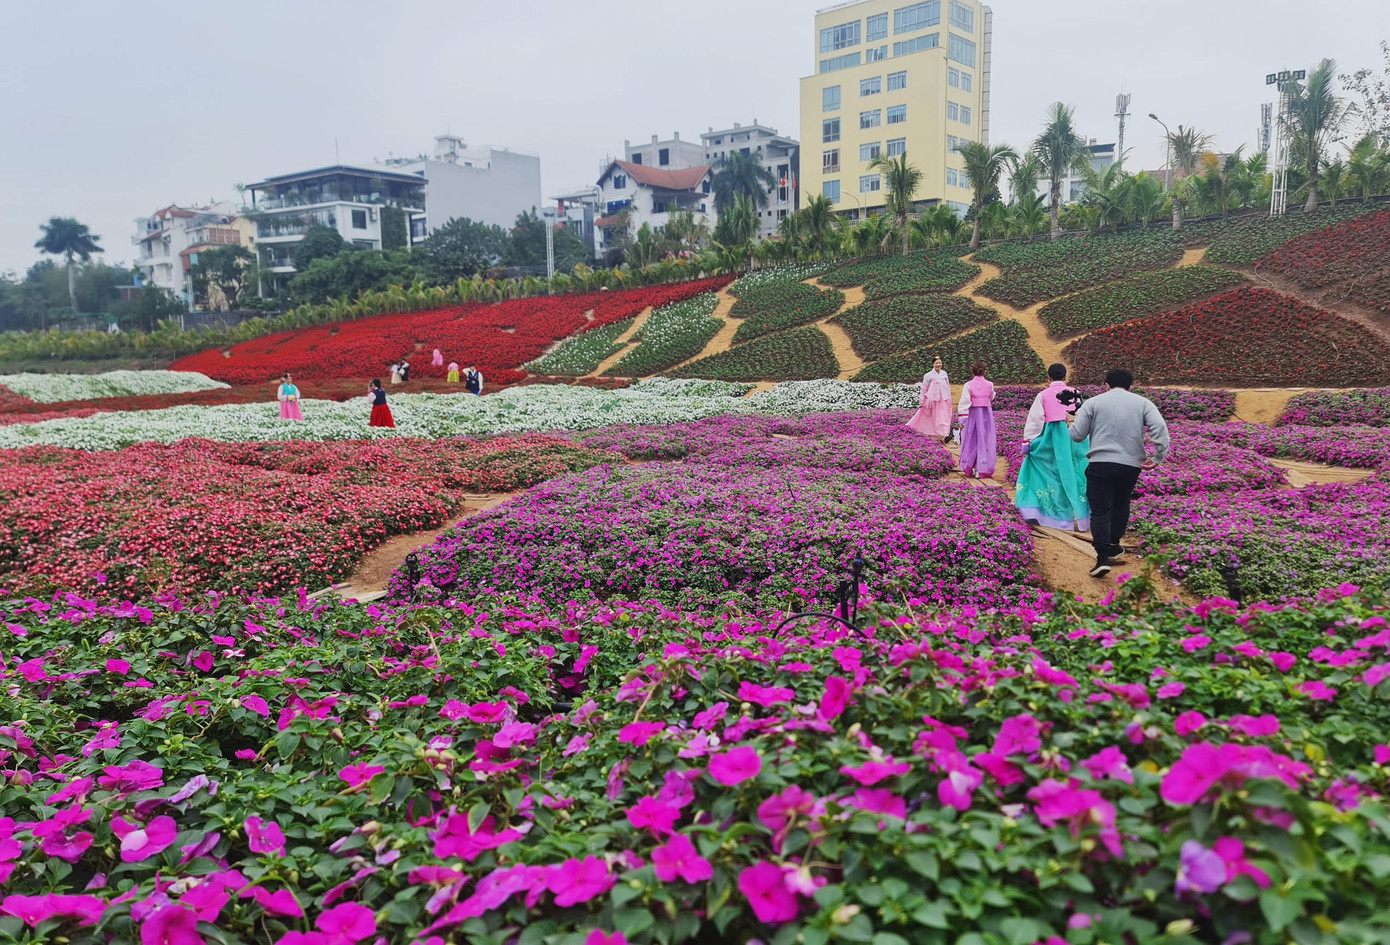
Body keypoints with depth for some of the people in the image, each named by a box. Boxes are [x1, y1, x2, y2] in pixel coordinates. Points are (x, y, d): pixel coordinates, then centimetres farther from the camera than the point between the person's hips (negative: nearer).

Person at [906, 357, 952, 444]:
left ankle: (945, 435, 0)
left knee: (944, 416, -1)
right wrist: (921, 400, -2)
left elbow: (948, 387, 16)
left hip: (943, 399, 3)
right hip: (933, 399, -3)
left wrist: (949, 399, 15)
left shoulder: (944, 374, 7)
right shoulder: (928, 375, -4)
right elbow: (924, 388, -1)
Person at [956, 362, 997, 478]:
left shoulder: (968, 385, -9)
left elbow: (964, 403, -13)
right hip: (987, 414, 1)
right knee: (985, 441, 5)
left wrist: (962, 420, -13)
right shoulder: (989, 385, -2)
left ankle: (969, 468, 19)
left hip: (973, 414, -1)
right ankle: (983, 469, 3)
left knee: (971, 440, 11)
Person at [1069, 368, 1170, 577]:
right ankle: (1114, 546, 35)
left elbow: (1076, 435, 2)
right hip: (1131, 465, 3)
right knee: (1120, 505, 22)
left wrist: (1075, 422, 23)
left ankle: (1103, 558, -11)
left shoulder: (1093, 402, 5)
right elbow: (1160, 428, -6)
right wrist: (1159, 457, -5)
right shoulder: (1142, 403, 10)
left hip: (1100, 463, -2)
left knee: (1100, 511, -2)